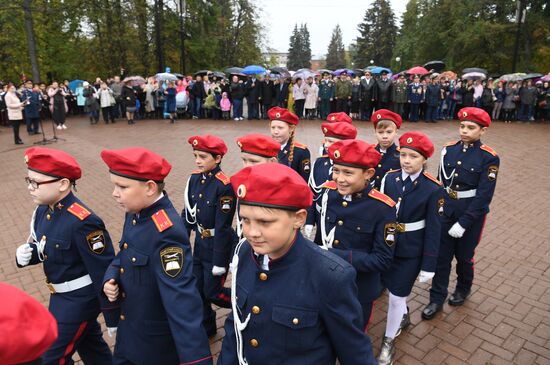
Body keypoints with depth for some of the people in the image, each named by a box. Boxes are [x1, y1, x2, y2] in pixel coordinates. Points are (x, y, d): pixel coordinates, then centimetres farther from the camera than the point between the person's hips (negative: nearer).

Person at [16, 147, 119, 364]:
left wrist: (112, 318, -18)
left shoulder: (83, 222, -30)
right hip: (60, 294, 8)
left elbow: (103, 272, -25)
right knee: (90, 346, 25)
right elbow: (42, 248, 12)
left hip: (80, 298, -8)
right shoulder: (43, 210, -3)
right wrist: (25, 253, -12)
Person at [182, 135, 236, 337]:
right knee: (197, 289, 17)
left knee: (213, 293, 4)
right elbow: (187, 214, 6)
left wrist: (219, 262, -18)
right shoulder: (194, 178, -2)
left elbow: (223, 227, -22)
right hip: (200, 243, 7)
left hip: (218, 246, -7)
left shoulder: (224, 186, -24)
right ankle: (206, 327, 38)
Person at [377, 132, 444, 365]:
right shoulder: (389, 178, -6)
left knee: (396, 296, 6)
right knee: (395, 289, 22)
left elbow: (433, 230, -10)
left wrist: (428, 265, -8)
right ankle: (404, 317, 53)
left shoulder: (433, 188, -15)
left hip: (411, 251, -3)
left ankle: (388, 342, 28)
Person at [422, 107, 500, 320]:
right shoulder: (449, 149, -1)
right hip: (445, 212, 3)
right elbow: (440, 182, 5)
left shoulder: (489, 158, -13)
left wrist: (463, 223, -19)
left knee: (464, 256, 15)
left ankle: (463, 289, 43)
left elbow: (484, 196, -16)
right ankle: (437, 299, 22)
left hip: (472, 215, -3)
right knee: (441, 256, 8)